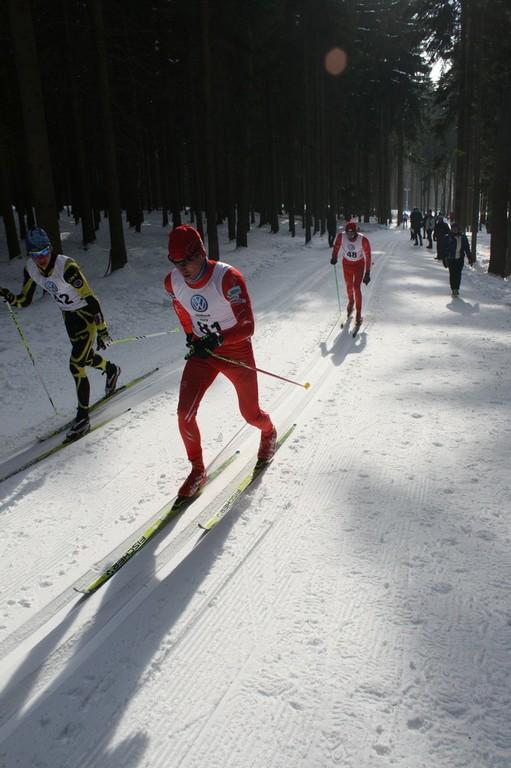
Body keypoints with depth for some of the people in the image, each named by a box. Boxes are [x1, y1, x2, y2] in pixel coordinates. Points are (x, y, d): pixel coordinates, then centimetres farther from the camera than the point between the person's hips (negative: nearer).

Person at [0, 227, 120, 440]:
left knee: (76, 364, -14)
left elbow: (91, 299, -28)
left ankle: (83, 417, -2)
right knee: (85, 357, 22)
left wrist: (102, 331, -26)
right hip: (68, 316, 7)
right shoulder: (31, 268, -11)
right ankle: (111, 370, 56)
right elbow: (24, 300, -2)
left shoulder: (67, 267, -32)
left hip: (87, 314, -7)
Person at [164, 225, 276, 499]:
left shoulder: (228, 278, -29)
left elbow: (247, 327, -29)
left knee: (250, 414, 11)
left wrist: (217, 339, -42)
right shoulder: (173, 282, -12)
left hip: (237, 350, -3)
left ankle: (269, 433, 49)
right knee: (184, 414, -10)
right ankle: (197, 470, 13)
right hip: (201, 352, 4)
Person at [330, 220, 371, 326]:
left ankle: (359, 314, -1)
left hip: (359, 264, -3)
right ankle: (351, 301, 48)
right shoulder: (341, 236, -22)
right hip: (347, 263, 3)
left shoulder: (363, 240, -29)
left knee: (356, 287, -11)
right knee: (349, 286, 14)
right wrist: (334, 257, -8)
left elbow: (368, 257, -21)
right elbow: (337, 246, 2)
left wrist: (367, 273, -21)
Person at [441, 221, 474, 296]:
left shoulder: (463, 237, 5)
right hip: (451, 259, -2)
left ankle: (456, 289, 9)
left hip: (460, 259, 2)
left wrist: (470, 258, 12)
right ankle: (453, 289, 10)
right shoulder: (447, 237, -5)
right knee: (452, 274, 0)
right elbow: (444, 250, -4)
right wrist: (444, 260, -9)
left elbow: (467, 248, 12)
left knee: (458, 274, -1)